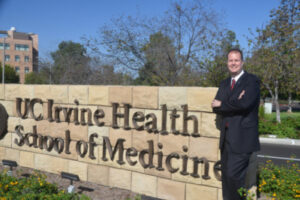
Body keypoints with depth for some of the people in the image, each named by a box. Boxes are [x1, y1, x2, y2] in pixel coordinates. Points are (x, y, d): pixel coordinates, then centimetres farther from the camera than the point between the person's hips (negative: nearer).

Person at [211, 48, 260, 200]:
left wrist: (222, 104, -7)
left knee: (234, 175, -9)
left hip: (242, 138, -7)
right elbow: (216, 107, 4)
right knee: (226, 175, 14)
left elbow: (245, 103, -21)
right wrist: (234, 103, -14)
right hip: (226, 137, 7)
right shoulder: (224, 84, 16)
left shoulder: (251, 80, -5)